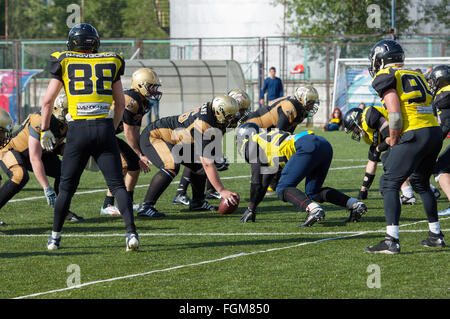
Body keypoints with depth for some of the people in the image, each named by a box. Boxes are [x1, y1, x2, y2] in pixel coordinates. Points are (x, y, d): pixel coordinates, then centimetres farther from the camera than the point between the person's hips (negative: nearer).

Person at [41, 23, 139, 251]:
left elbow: (47, 100, 8)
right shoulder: (111, 63, 11)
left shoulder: (65, 63, 6)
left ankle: (55, 237, 16)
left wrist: (45, 130, 18)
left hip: (78, 129, -1)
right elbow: (120, 104, 16)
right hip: (104, 127, 1)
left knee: (67, 187, 10)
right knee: (117, 185, 2)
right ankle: (131, 232, -11)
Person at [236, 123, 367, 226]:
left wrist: (251, 209, 15)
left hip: (308, 146, -9)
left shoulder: (254, 142, 14)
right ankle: (355, 205, 7)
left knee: (284, 189, -3)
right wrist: (252, 207, 44)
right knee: (313, 192, 20)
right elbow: (263, 184, 41)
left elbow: (256, 180, 10)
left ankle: (314, 209, -28)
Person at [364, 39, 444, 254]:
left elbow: (396, 115, -11)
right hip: (435, 133, 8)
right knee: (420, 183, 24)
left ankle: (391, 241, -14)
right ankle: (436, 235, 28)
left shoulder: (385, 77, -2)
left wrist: (393, 142, 0)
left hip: (414, 135, -8)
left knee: (389, 184, -4)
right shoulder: (416, 76, 22)